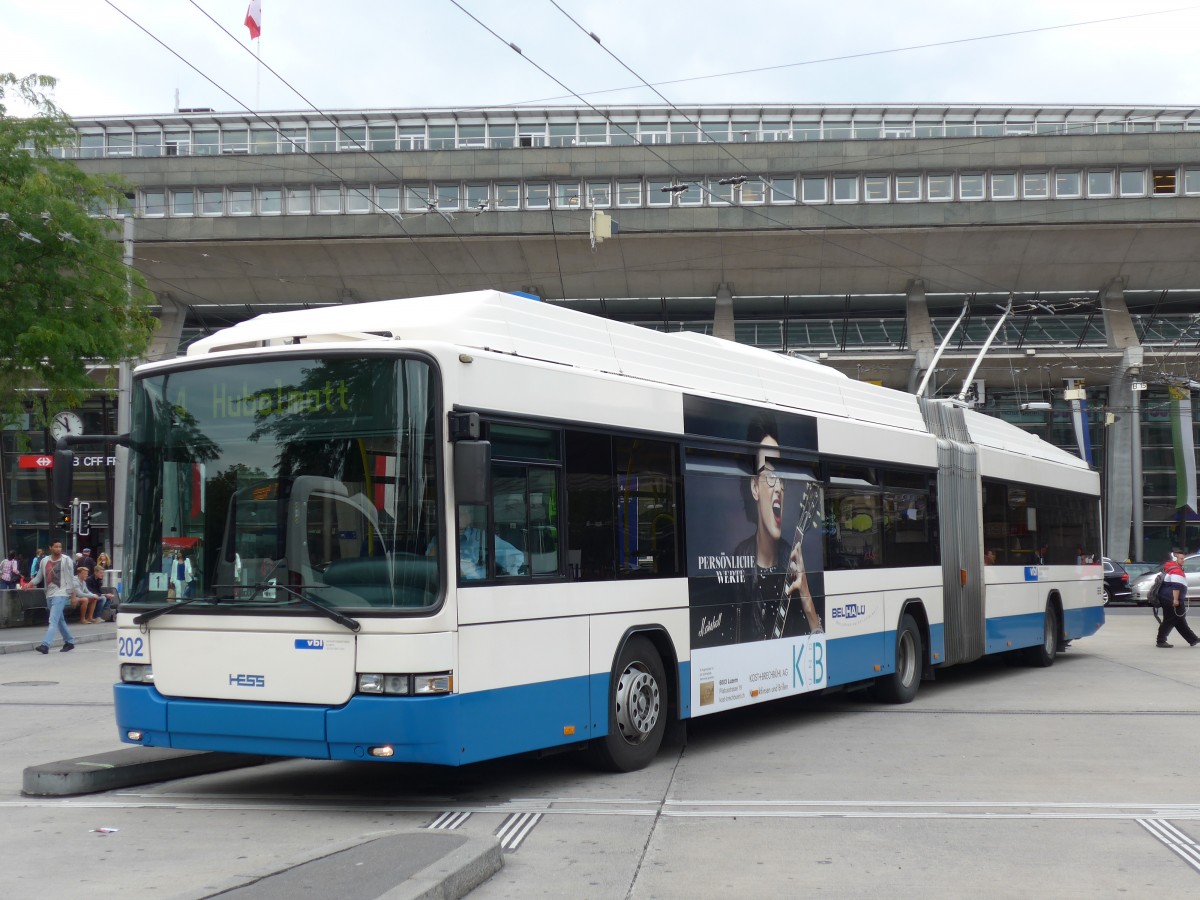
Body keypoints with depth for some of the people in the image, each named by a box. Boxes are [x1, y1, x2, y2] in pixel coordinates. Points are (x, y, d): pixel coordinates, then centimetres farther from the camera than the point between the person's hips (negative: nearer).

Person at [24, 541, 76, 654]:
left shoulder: (66, 560, -3)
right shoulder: (45, 561, 9)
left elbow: (71, 578, -2)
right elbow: (39, 577, 14)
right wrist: (31, 583, -5)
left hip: (61, 594, -6)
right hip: (49, 594, 6)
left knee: (53, 620, -15)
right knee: (60, 620, 15)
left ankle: (45, 645, -23)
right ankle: (69, 642, 27)